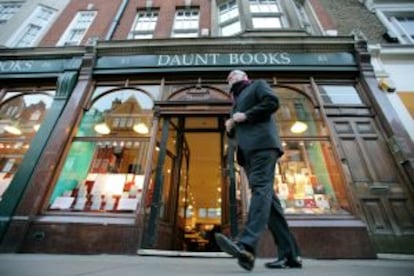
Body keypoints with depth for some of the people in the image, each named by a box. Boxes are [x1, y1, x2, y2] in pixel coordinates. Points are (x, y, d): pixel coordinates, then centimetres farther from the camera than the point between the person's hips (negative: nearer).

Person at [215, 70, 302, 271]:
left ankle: (246, 245, -36)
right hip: (248, 150, 7)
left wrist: (246, 115, -5)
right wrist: (230, 128, 9)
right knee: (267, 196, -1)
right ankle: (289, 254, 2)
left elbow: (273, 101, -2)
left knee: (260, 189, -23)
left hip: (262, 143, -7)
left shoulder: (257, 85, 19)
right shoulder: (237, 101, 35)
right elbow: (237, 133, 31)